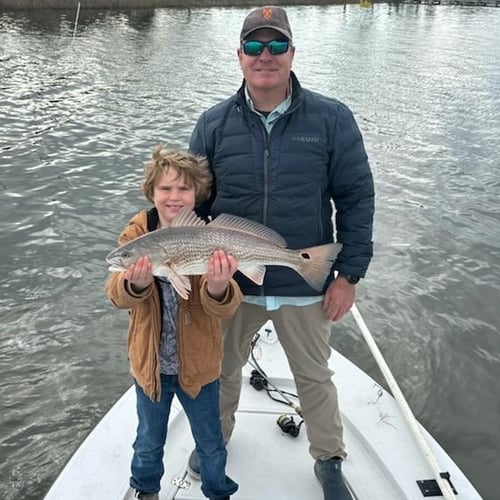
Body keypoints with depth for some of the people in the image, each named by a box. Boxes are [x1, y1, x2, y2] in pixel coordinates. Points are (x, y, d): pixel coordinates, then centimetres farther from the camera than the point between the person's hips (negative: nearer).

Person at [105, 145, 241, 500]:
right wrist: (135, 284, -45)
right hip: (151, 363, 1)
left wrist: (218, 288, -48)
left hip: (198, 364, -1)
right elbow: (117, 295, -22)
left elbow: (225, 308, -24)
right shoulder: (136, 235, -11)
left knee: (211, 444, 20)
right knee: (149, 443, 24)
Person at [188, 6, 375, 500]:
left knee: (315, 378, 17)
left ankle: (328, 460, 41)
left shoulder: (332, 119, -9)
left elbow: (356, 198, -5)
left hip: (305, 287, -1)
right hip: (231, 283, 2)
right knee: (222, 369, 21)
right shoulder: (214, 124, -3)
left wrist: (348, 274, -7)